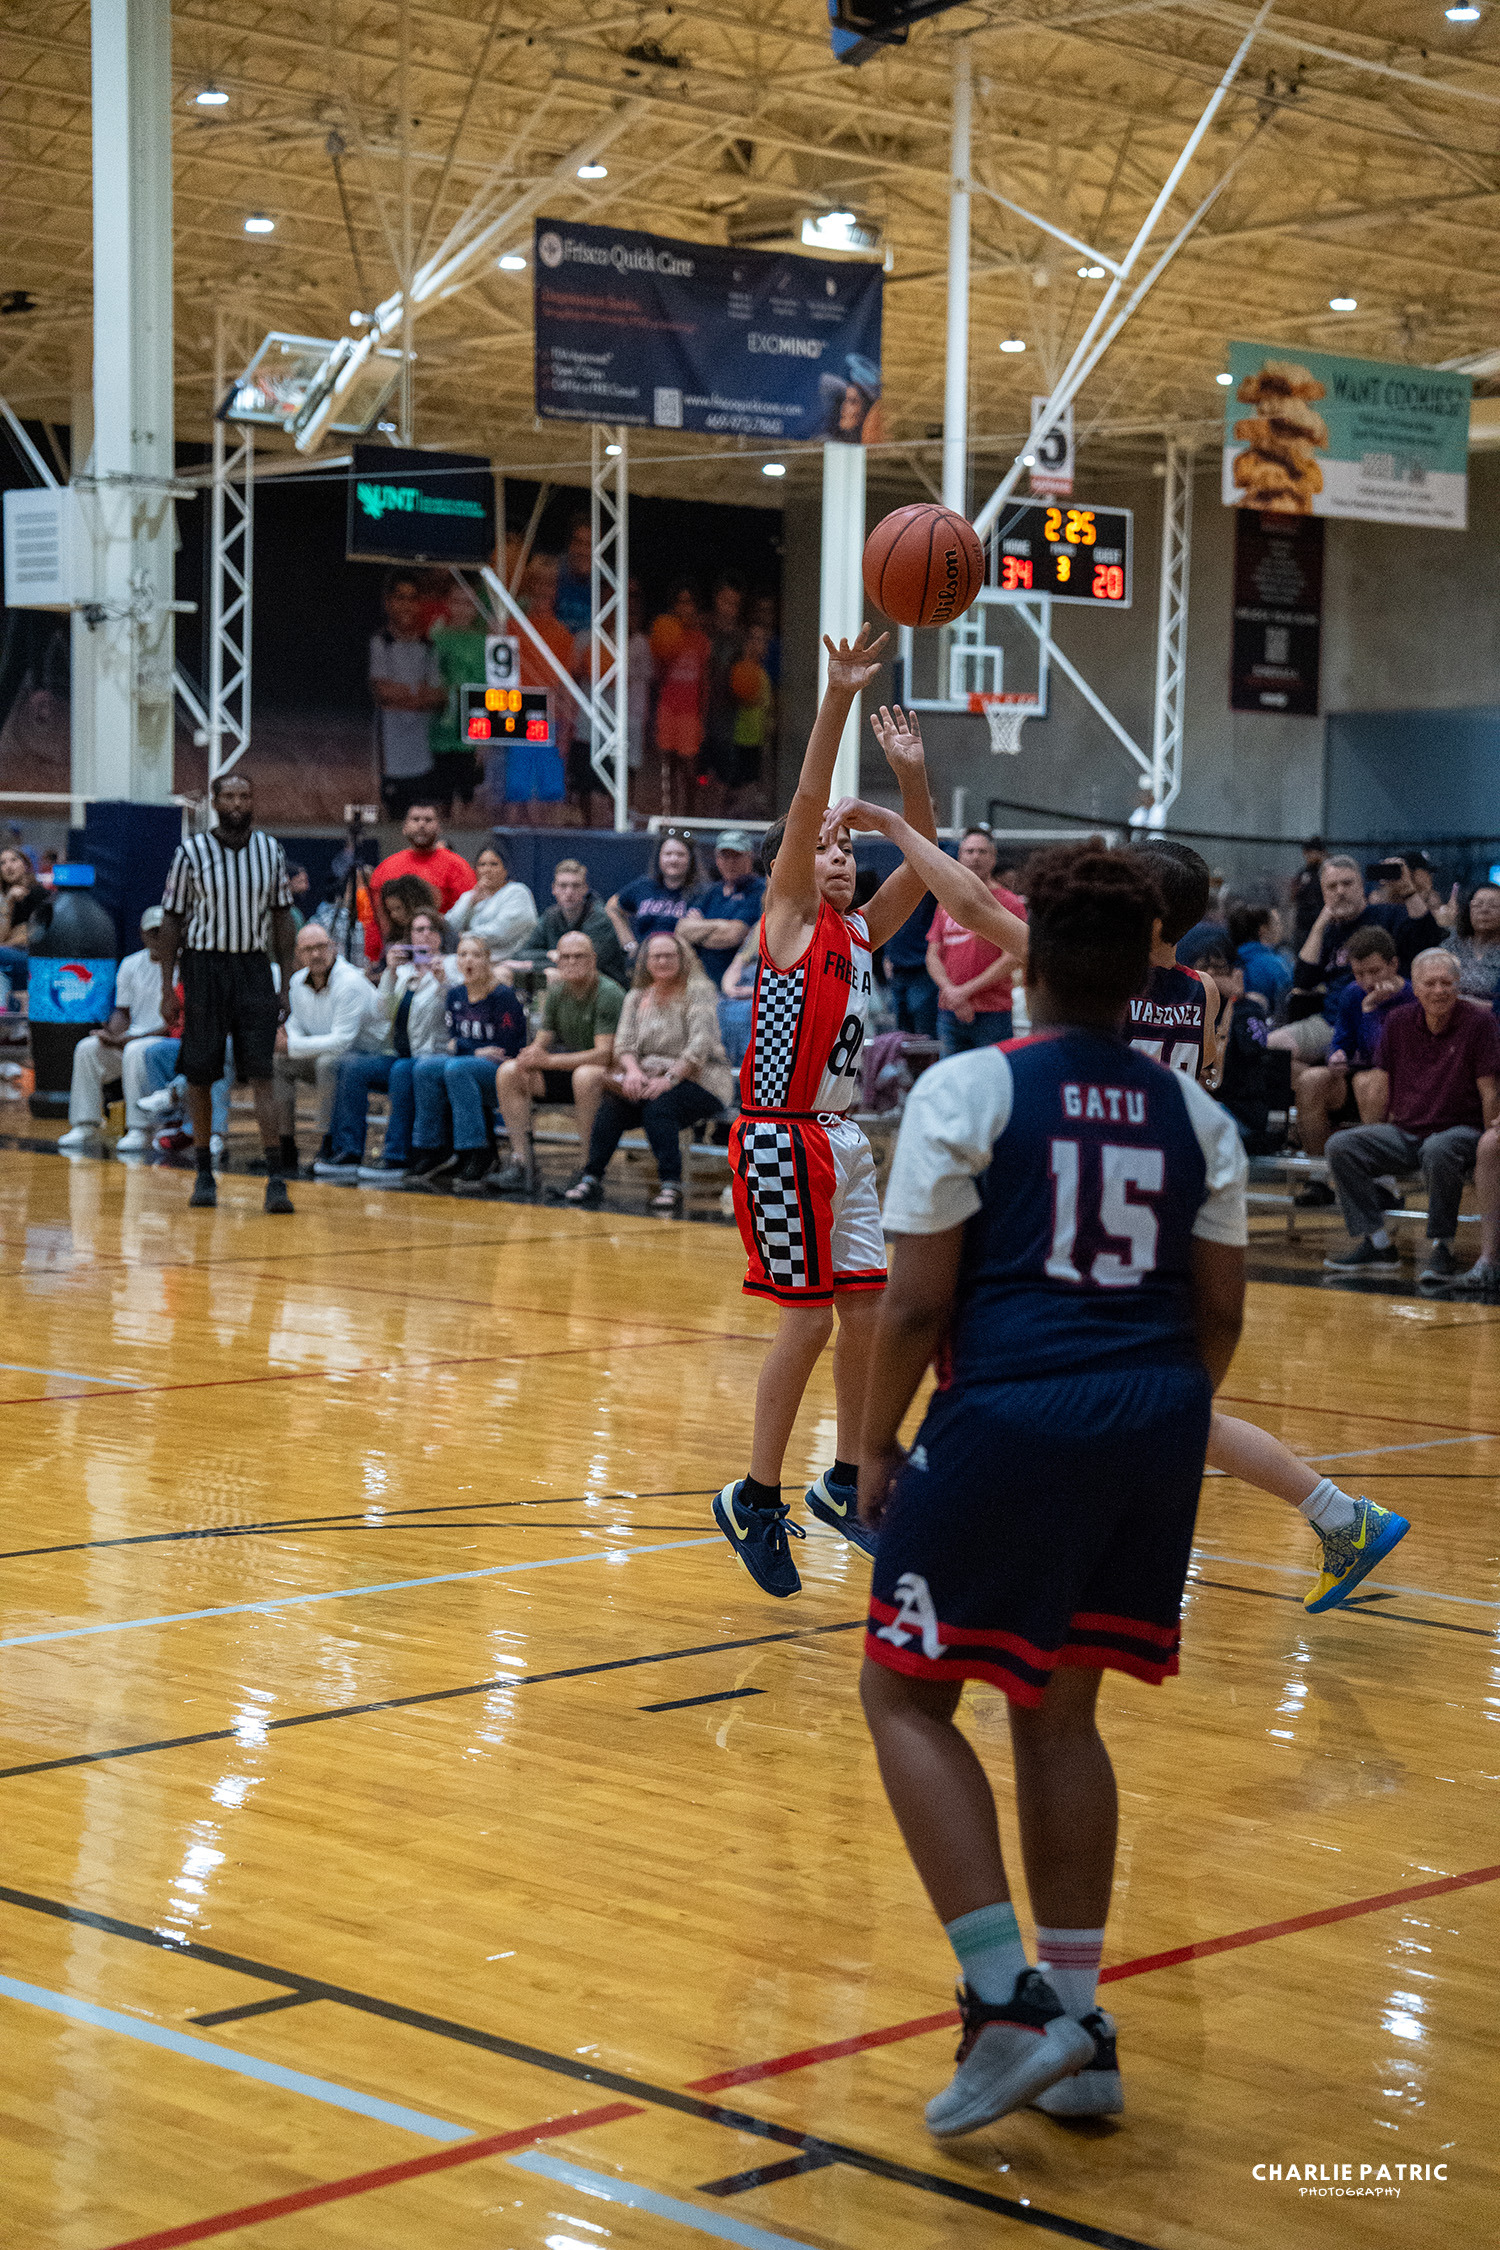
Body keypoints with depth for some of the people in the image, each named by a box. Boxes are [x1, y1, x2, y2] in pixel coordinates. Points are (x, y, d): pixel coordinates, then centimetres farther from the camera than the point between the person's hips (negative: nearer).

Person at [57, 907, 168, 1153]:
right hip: (130, 1038, 6)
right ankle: (85, 1126, -14)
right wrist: (111, 1035, -8)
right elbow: (122, 1011, 17)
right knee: (87, 1048, -16)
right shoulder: (130, 964, 13)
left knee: (135, 1051, -35)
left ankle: (139, 1131, -32)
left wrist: (126, 1040, -18)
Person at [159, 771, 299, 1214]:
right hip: (204, 966, -1)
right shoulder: (191, 853, -2)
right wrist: (167, 989, -3)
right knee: (199, 1075, 4)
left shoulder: (270, 850, 5)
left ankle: (275, 1178, -10)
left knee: (262, 1073, -7)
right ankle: (204, 1174, 16)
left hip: (254, 969, 1)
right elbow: (172, 920, 2)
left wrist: (286, 985, 5)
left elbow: (282, 917, 10)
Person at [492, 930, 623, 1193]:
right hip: (568, 1069, 7)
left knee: (584, 1075, -40)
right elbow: (542, 1041, 9)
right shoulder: (557, 992, 5)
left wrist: (550, 1061, -25)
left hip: (607, 1074, -7)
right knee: (509, 1072, -11)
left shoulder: (609, 994, -16)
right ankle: (521, 1161, -15)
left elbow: (604, 1054, -23)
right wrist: (532, 1054, -17)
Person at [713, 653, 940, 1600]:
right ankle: (755, 1498, 3)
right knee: (809, 1320, -7)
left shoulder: (859, 934, 15)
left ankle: (846, 1485, 22)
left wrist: (912, 774, 1)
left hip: (843, 1140, 8)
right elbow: (806, 805, -15)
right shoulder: (788, 918, -4)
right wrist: (838, 699, -23)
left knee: (870, 1312, 8)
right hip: (784, 1140, -7)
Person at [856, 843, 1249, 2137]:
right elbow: (1220, 1313, 11)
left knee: (906, 1693, 8)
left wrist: (877, 1441, 5)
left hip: (1010, 1419, -5)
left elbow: (918, 1302, -7)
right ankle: (1079, 2034, 19)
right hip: (1155, 1426, 5)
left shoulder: (967, 1092, -5)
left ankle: (1008, 1999, -3)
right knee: (1060, 1708, 17)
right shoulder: (1193, 1115, 9)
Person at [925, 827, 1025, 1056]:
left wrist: (966, 990, -12)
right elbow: (933, 955, 12)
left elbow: (1011, 960, -9)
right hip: (949, 1012, 5)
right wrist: (950, 991, -8)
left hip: (992, 1014, -5)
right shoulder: (947, 904, 14)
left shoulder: (1009, 903, -2)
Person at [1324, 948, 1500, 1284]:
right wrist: (1379, 1142, 10)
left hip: (1462, 1129, -5)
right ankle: (1376, 1243, -13)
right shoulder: (1398, 1022, 7)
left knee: (1438, 1150, -40)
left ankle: (1441, 1247, -25)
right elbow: (1382, 1083, 13)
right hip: (1405, 1131, 5)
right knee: (1341, 1145, -17)